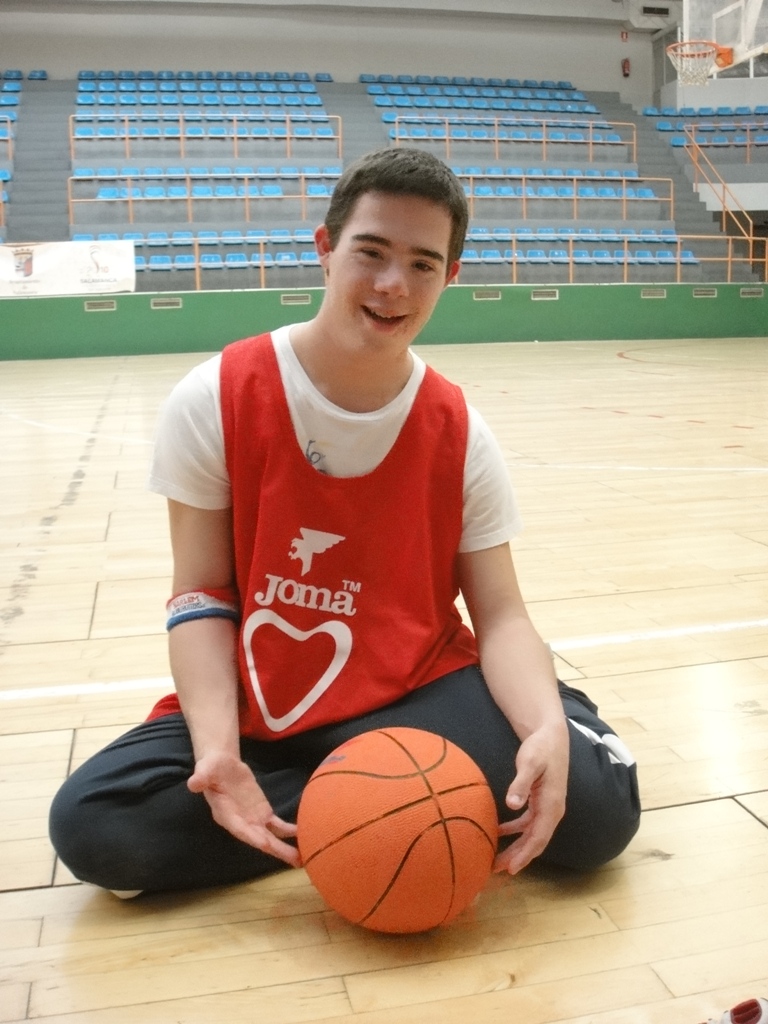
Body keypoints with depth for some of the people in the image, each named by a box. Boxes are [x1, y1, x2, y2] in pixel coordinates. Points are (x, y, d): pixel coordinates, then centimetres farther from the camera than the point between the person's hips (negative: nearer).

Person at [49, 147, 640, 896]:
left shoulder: (459, 435, -6)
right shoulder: (214, 401, -10)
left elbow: (499, 615, -8)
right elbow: (201, 594, -8)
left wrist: (547, 728, -29)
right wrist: (218, 747, -24)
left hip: (419, 695, 0)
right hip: (256, 707, 1)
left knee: (594, 805, -21)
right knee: (92, 822, -24)